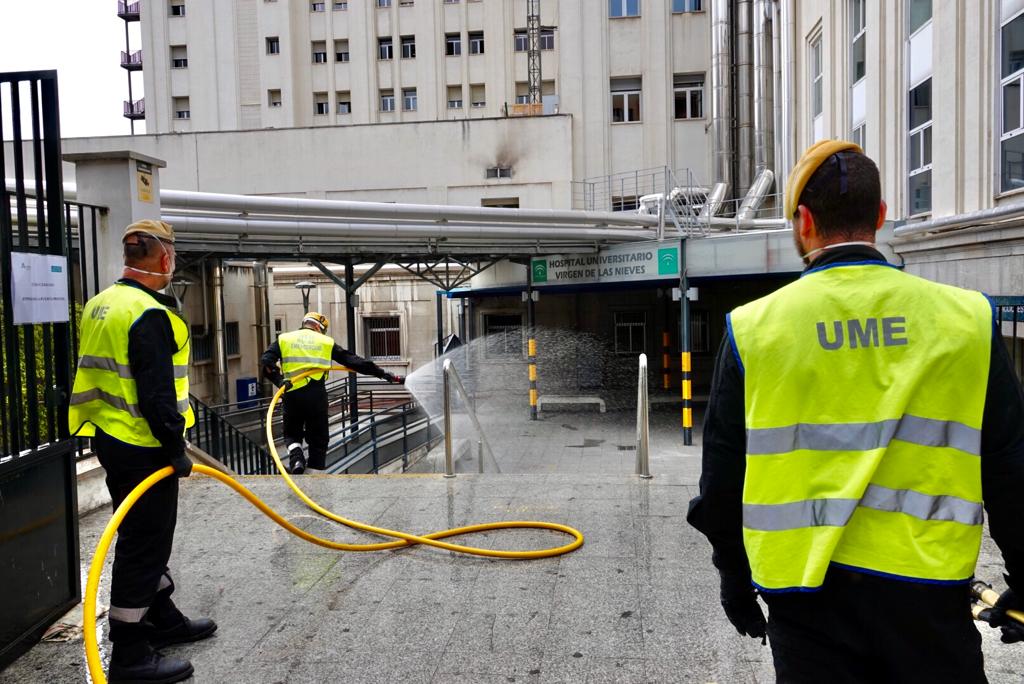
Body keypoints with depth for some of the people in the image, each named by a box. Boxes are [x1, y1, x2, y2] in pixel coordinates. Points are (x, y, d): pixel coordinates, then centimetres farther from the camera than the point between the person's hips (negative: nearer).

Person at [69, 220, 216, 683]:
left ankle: (163, 620, 36)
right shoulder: (149, 313, -20)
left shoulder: (100, 305, 12)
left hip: (109, 438, 10)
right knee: (143, 545, -1)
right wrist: (175, 449, -16)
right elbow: (156, 393, -24)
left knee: (146, 538, 21)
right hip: (143, 448, -10)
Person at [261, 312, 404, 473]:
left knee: (292, 434, 20)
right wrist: (383, 374, 9)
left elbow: (266, 361, -3)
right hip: (317, 396, -1)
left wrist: (279, 380, -13)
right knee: (318, 440, 13)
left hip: (292, 394, 1)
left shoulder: (284, 339, 14)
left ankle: (296, 458, -8)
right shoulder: (326, 342, 12)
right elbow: (353, 361, 8)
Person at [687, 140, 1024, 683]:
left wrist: (734, 574, 14)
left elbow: (723, 476, 0)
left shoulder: (751, 328, -5)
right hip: (928, 588, 1)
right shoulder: (968, 319, -2)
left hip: (807, 594, -1)